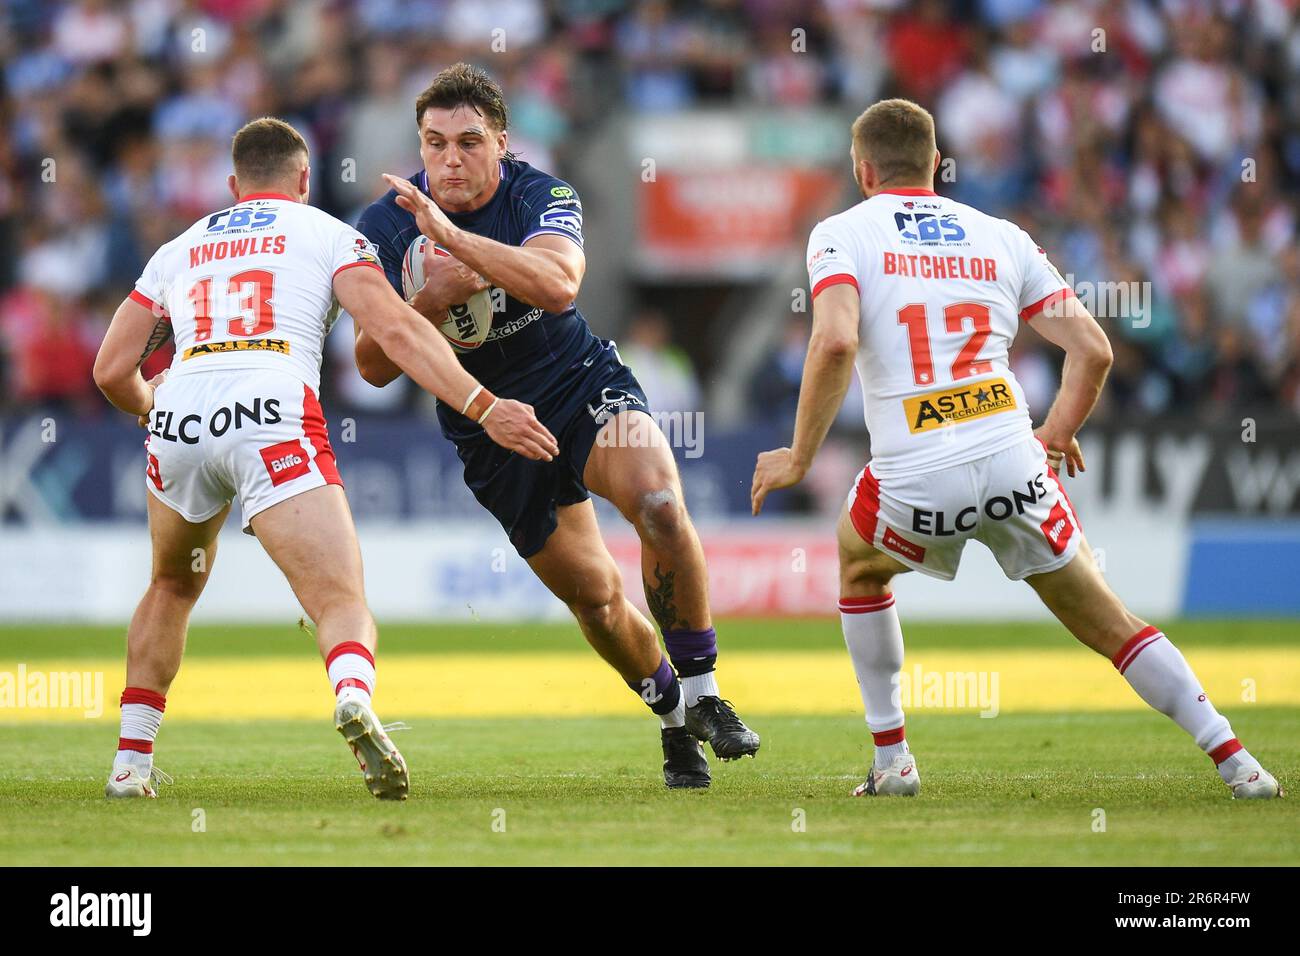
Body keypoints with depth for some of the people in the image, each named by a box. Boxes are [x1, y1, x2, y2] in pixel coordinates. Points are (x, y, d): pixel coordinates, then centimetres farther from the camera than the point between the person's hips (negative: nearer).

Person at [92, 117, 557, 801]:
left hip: (180, 413, 4)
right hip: (273, 419, -4)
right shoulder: (329, 235, 19)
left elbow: (112, 372, 27)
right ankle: (354, 697, -44)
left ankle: (130, 762, 28)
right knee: (343, 605, -10)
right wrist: (484, 407, -4)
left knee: (172, 589, 30)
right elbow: (394, 330, 1)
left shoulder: (178, 250, 29)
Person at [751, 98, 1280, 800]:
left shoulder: (841, 235, 6)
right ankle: (1234, 760, 3)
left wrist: (799, 459, -5)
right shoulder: (1001, 238, 16)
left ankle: (891, 760, 27)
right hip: (1013, 465, 2)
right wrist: (1057, 435, 26)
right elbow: (1093, 349, 10)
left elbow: (835, 343, -13)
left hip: (915, 479, -2)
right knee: (1108, 623, 13)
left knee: (857, 563, 31)